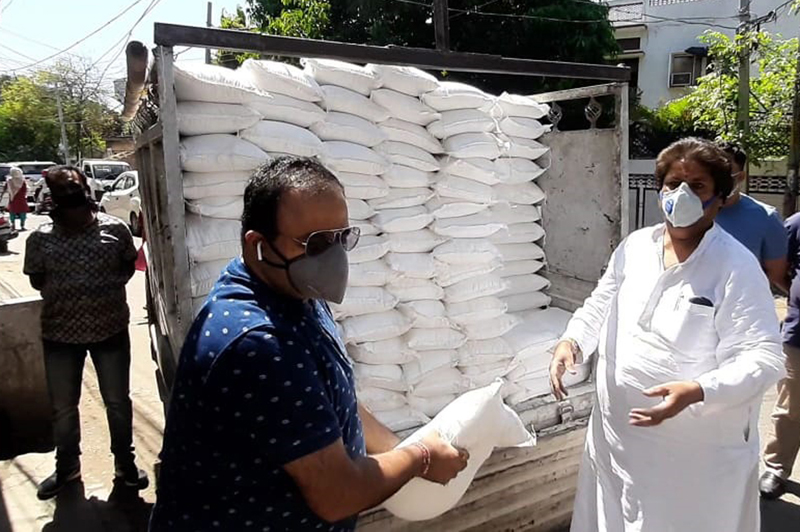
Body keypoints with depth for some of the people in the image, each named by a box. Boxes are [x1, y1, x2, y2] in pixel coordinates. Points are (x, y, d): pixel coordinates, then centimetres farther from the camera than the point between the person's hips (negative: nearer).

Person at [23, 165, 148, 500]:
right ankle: (67, 467, 38)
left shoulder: (115, 229, -6)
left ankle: (125, 463, 32)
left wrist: (113, 284, -6)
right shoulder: (40, 238, -4)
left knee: (117, 402, 11)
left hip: (110, 329, -1)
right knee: (63, 407, 15)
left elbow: (129, 266, 6)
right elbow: (36, 280, 5)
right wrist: (60, 291, -7)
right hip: (60, 334, 1)